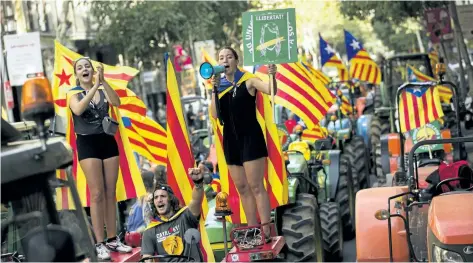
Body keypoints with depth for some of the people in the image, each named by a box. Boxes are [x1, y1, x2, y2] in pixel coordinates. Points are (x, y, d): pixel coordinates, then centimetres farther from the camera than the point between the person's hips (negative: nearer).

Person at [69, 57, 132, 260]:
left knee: (110, 193, 6)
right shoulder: (74, 94, 2)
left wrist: (103, 81, -24)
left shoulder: (103, 91, 8)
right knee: (97, 194, -6)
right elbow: (78, 110, -21)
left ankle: (112, 239, 15)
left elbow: (117, 102, -13)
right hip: (88, 144, -3)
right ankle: (100, 243, -3)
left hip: (108, 141, 3)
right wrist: (94, 86, -25)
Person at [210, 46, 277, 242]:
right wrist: (214, 90, -10)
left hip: (250, 137, -6)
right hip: (230, 140, 6)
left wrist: (272, 76, -40)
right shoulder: (219, 85, 8)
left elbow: (271, 91, -21)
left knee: (256, 186, -8)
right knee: (242, 188, 10)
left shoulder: (248, 81, -6)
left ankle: (266, 231, -6)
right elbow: (215, 114, 0)